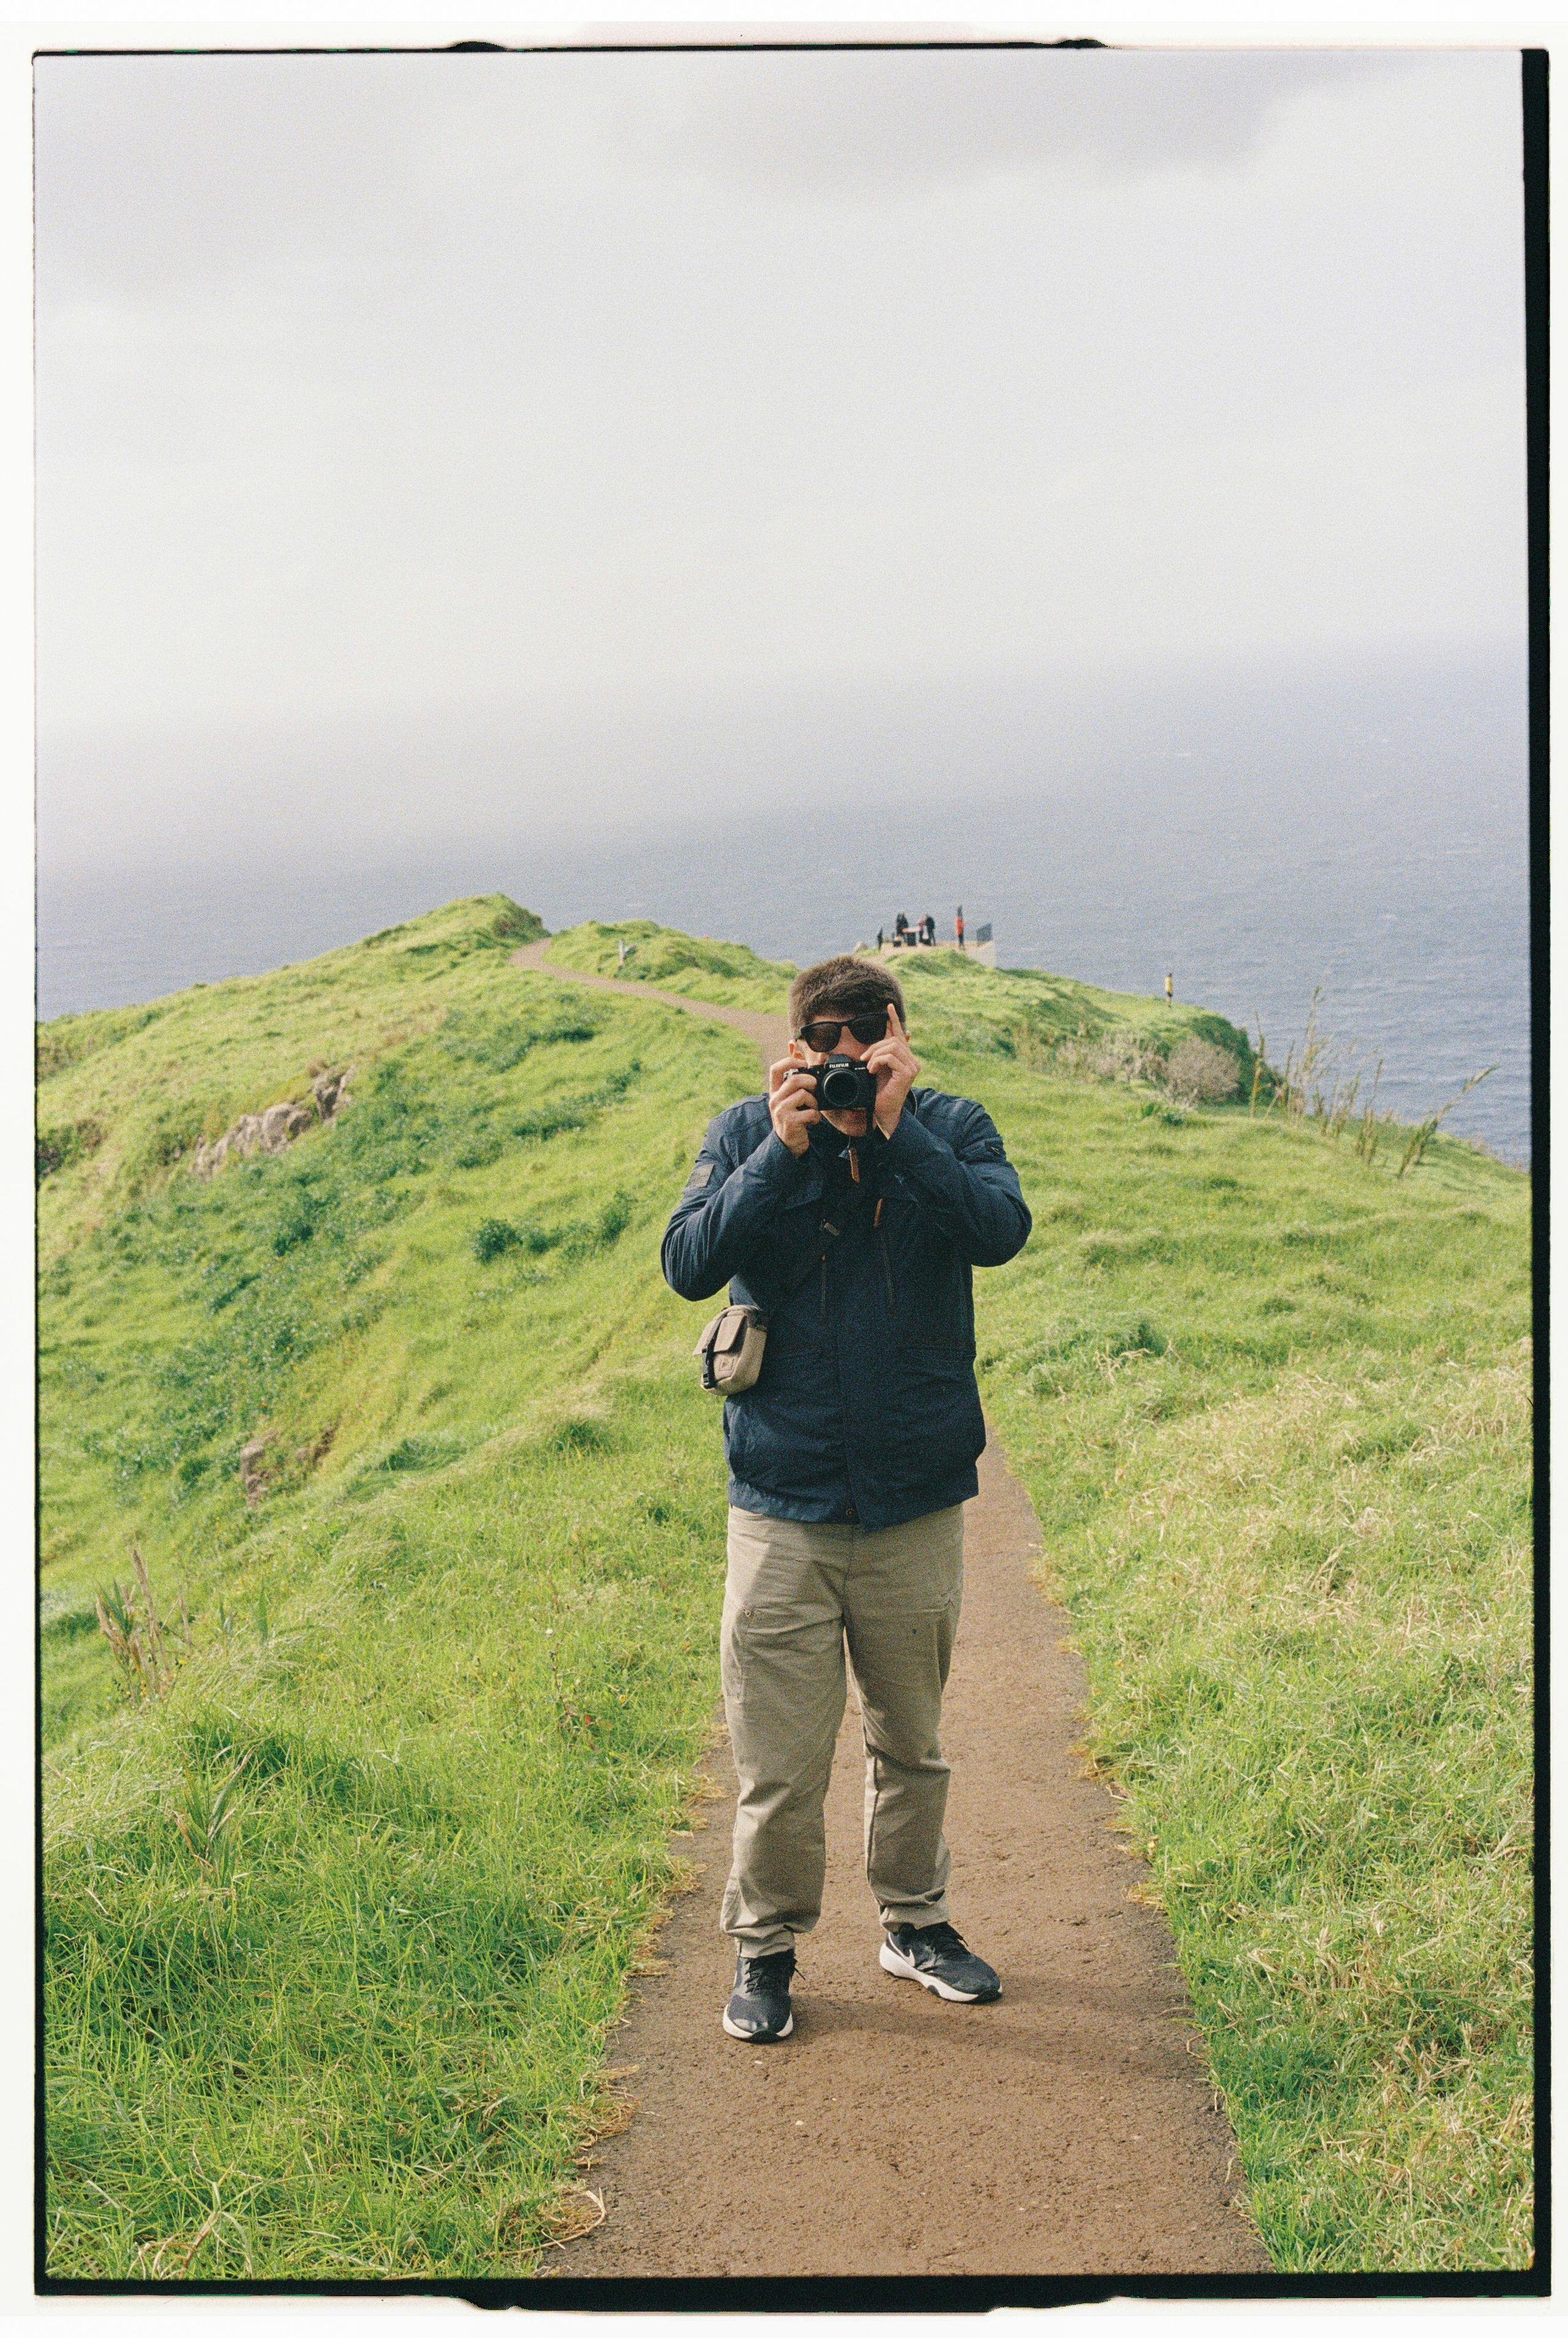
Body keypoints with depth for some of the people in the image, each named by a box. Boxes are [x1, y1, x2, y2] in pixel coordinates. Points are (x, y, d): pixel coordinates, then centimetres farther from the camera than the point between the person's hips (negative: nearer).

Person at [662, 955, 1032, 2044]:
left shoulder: (951, 1128, -1)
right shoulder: (745, 1136, -2)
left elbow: (1003, 1230, -20)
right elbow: (689, 1265, -15)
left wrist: (895, 1132, -24)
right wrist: (783, 1151, -22)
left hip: (917, 1503, 1)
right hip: (783, 1504, -1)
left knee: (913, 1740, 17)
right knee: (778, 1759, 1)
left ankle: (917, 1922, 36)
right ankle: (766, 1948, 20)